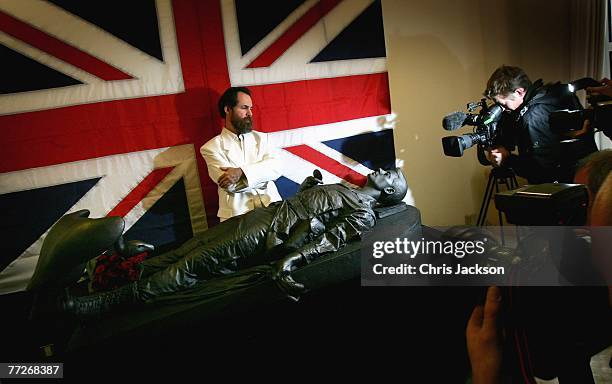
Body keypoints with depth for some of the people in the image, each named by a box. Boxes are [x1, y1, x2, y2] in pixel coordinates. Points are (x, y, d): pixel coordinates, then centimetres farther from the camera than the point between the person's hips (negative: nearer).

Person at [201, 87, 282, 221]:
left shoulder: (260, 137, 15)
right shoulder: (211, 147, 3)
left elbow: (275, 168, -1)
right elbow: (231, 185, -9)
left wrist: (242, 172, -14)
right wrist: (262, 173, -2)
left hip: (271, 206, 4)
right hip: (238, 213, -3)